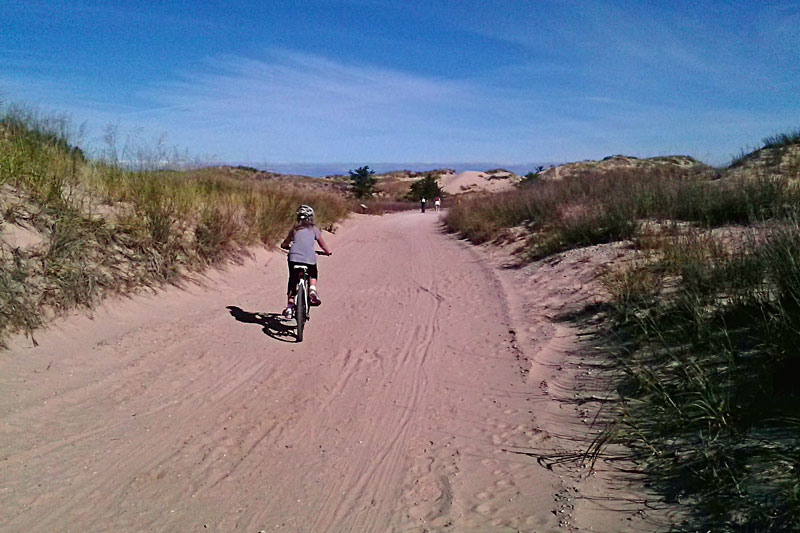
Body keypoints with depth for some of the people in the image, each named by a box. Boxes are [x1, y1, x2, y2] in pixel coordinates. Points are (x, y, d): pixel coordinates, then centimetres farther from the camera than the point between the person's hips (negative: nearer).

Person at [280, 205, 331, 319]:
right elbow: (323, 245, 15)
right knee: (313, 274, 29)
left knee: (292, 281, 14)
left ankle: (289, 307, 7)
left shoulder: (295, 229, 17)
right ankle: (312, 290, 3)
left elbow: (284, 245, 20)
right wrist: (327, 252, 34)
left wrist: (289, 247, 41)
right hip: (309, 258, -1)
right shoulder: (314, 229, 14)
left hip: (294, 257, 1)